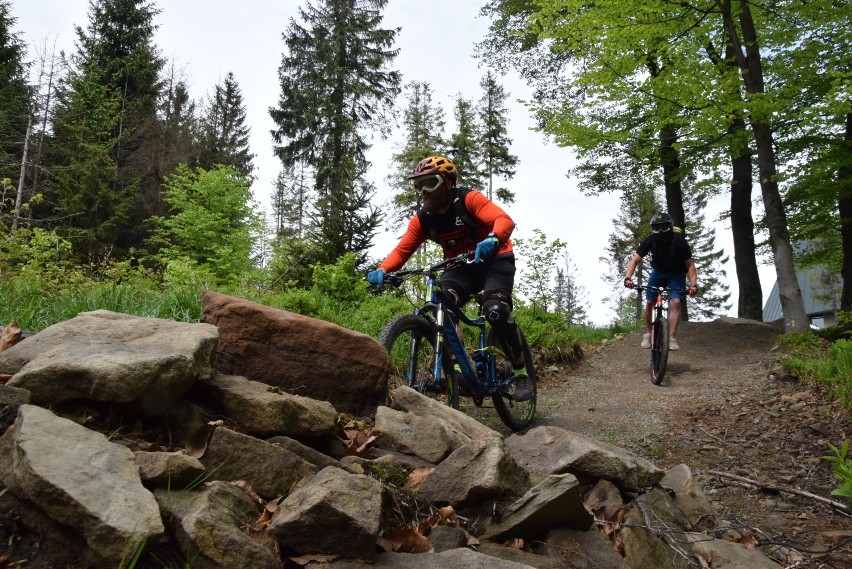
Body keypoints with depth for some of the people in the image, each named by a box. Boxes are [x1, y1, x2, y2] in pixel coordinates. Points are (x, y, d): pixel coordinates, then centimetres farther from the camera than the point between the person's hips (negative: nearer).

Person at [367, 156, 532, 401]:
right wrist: (382, 270, -31)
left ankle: (521, 373, -9)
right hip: (461, 267, 4)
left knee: (496, 310, -28)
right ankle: (457, 364, -19)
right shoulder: (422, 219, -5)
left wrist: (492, 240, -55)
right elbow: (402, 249, -10)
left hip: (494, 260, -4)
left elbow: (504, 220, -32)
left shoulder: (468, 199, -19)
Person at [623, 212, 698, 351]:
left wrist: (693, 284, -33)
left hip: (676, 274, -2)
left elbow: (690, 264, -21)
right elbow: (635, 260, -23)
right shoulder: (650, 241, -22)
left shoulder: (679, 241, -27)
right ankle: (647, 334, 12)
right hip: (658, 272, 2)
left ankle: (671, 338, -15)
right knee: (649, 302, -5)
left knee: (675, 302, -18)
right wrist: (628, 278, -40)